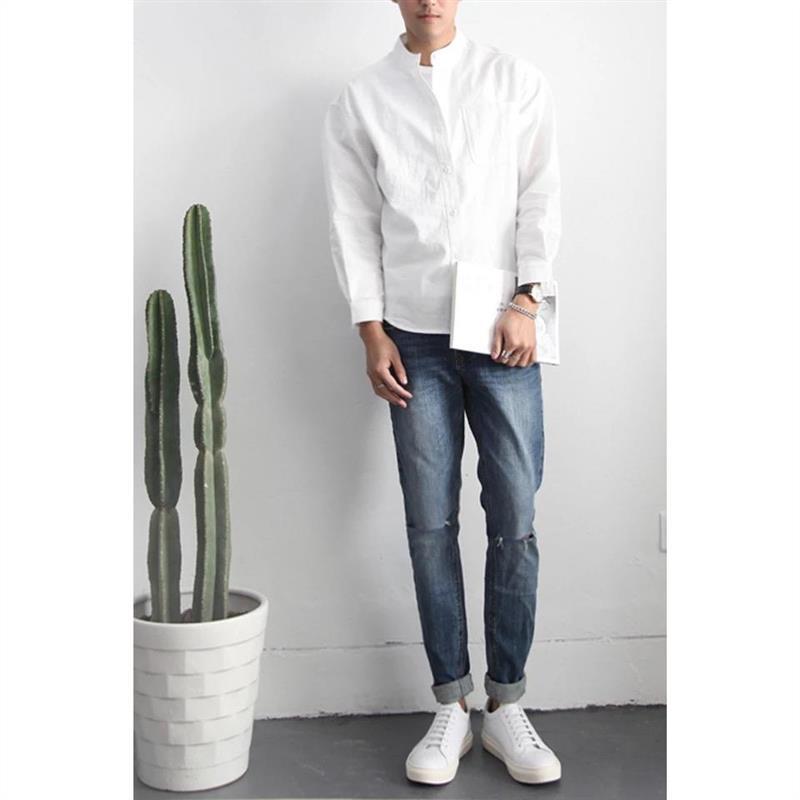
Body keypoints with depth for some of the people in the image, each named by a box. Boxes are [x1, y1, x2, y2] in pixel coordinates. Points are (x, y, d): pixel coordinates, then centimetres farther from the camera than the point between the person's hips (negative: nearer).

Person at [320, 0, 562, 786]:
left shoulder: (516, 79, 7)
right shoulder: (359, 99, 7)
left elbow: (540, 197, 2)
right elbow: (353, 222, 4)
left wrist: (526, 301, -9)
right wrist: (372, 332, -3)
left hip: (504, 335, 0)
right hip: (414, 338, 0)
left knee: (514, 522, 1)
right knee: (431, 525, 3)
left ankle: (506, 706, 15)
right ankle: (451, 707, 15)